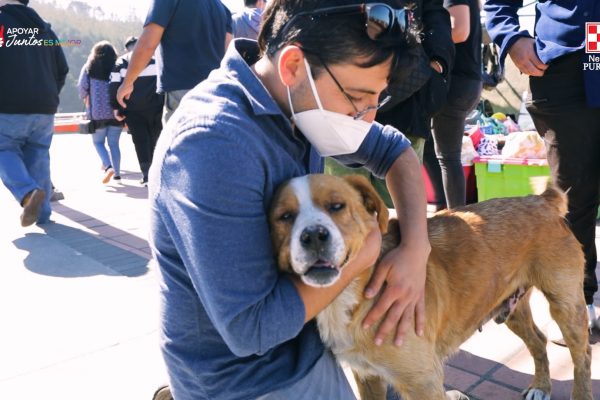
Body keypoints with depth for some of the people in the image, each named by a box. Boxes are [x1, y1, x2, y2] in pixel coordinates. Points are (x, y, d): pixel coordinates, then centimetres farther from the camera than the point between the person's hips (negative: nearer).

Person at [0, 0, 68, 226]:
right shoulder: (44, 28, 15)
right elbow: (62, 70, 15)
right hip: (44, 108, 5)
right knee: (38, 157, 10)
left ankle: (29, 192, -18)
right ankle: (43, 212, 8)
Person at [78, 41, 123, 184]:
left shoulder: (89, 67, 2)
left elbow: (82, 86, -2)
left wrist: (85, 98, 18)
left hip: (97, 112, -1)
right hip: (116, 111, 1)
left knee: (98, 142, 10)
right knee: (114, 143, 10)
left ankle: (108, 167, -11)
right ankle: (117, 172, 9)